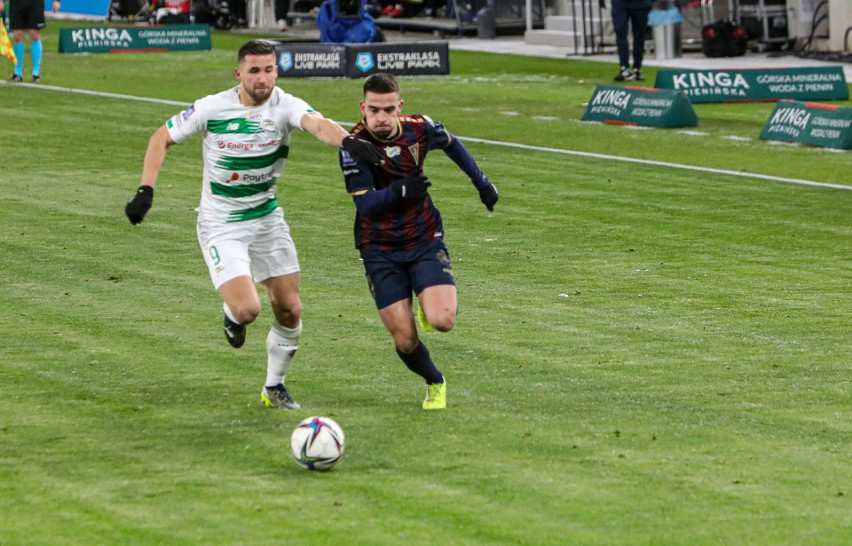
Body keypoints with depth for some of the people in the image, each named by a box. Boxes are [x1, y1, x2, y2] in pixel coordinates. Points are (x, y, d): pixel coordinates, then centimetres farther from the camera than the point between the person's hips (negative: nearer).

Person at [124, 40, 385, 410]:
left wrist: (347, 141, -57)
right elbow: (162, 138, -1)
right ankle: (232, 314, 20)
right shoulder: (211, 109, -14)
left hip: (267, 218, 3)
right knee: (247, 309, -20)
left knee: (289, 310, 5)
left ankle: (274, 387, 27)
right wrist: (145, 191, -12)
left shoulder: (285, 106, -12)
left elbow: (317, 124, -34)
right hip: (221, 226, -3)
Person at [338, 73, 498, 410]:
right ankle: (435, 383, 26)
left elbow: (451, 144, 15)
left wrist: (481, 182, 21)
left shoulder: (420, 129, -8)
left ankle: (430, 305, 18)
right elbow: (364, 202, -22)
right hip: (381, 252, -1)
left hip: (425, 241, 1)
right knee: (405, 341, -6)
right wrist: (399, 192, -39)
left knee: (442, 321, -19)